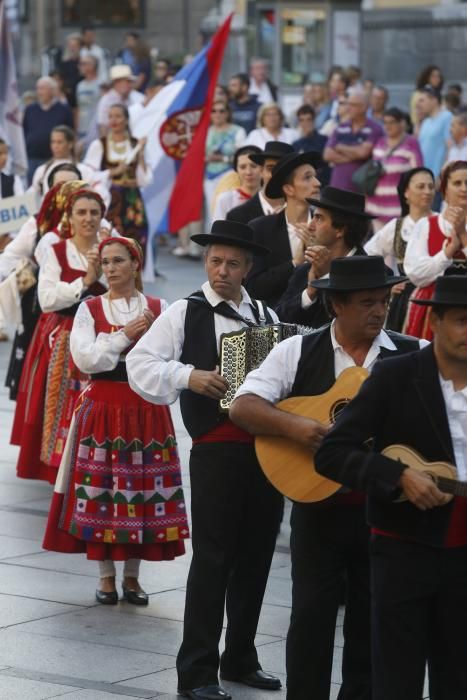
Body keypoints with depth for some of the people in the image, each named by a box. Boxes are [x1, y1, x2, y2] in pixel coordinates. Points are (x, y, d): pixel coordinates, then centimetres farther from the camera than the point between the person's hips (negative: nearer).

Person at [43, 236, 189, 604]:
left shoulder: (159, 308, 6)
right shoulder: (90, 309, 3)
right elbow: (84, 358, -9)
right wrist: (125, 336, -11)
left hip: (148, 410, 1)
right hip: (103, 407, -1)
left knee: (144, 490, 1)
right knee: (102, 490, -2)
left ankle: (132, 576, 12)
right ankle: (106, 575, 9)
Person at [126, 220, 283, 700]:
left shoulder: (267, 316, 13)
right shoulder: (185, 313, 0)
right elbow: (140, 366, -8)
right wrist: (189, 376, -21)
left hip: (269, 447, 5)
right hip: (216, 450, -5)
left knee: (256, 556, 12)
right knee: (212, 558, -5)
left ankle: (241, 659, 25)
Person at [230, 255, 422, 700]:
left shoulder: (414, 357, 1)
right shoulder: (298, 352, -2)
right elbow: (242, 407, -7)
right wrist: (295, 427, -22)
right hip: (318, 504, -1)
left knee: (372, 619, 10)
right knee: (311, 614, 3)